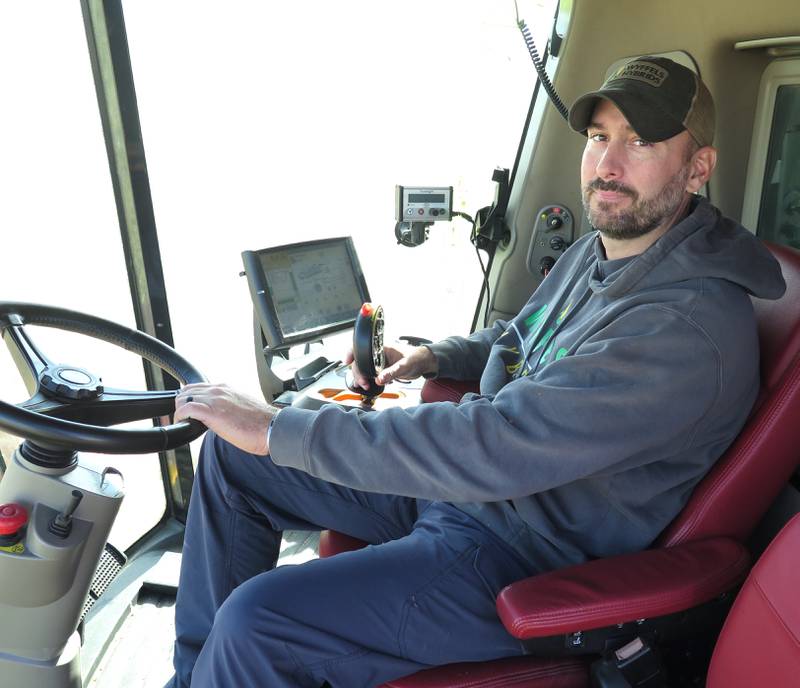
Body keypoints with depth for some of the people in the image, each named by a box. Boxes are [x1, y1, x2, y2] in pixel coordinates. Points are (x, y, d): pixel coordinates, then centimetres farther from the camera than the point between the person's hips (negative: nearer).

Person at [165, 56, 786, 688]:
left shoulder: (689, 329, -26)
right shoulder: (597, 250, 5)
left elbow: (495, 447, -33)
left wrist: (275, 429, -27)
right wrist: (431, 357, 5)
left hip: (523, 552, -8)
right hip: (460, 480, 9)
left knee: (256, 620, -24)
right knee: (232, 453, 6)